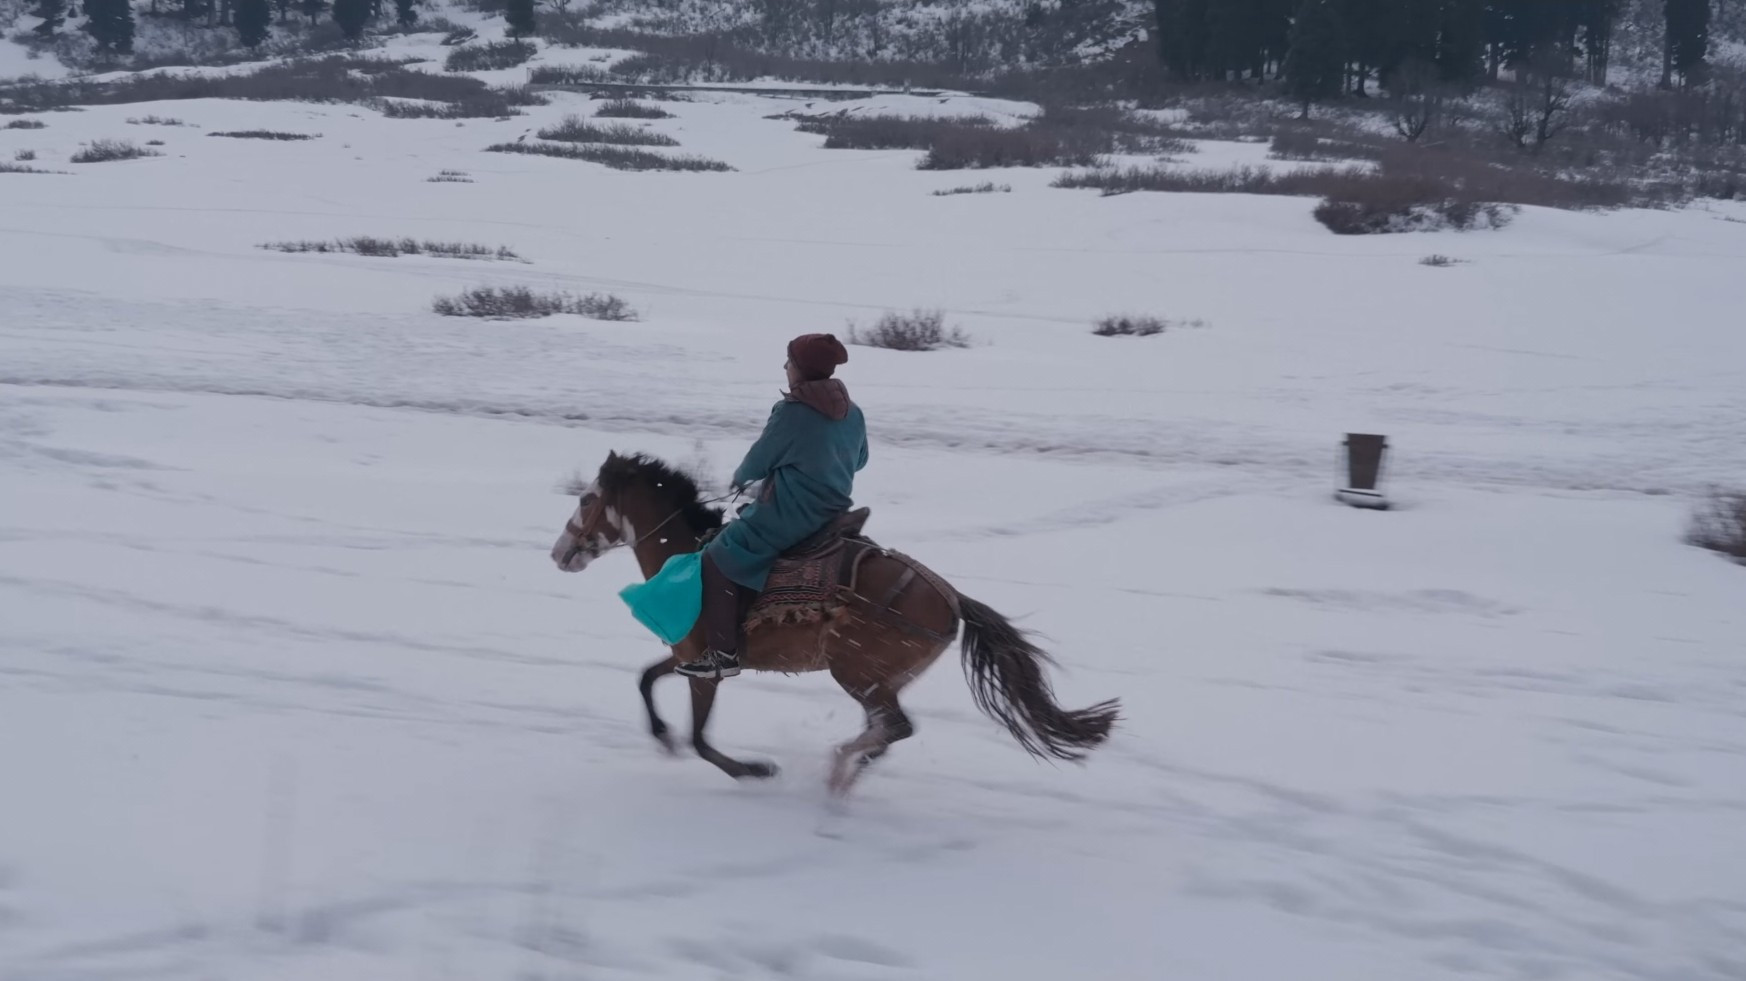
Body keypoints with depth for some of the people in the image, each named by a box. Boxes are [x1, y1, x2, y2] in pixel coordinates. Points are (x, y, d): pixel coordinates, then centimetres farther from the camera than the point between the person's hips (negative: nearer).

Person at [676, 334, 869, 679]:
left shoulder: (792, 413, -18)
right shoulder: (853, 414, 4)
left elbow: (759, 460, -8)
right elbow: (859, 460, 20)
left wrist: (740, 478, 13)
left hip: (790, 516, -9)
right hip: (834, 514, 9)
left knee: (720, 559, 1)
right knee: (740, 535, 30)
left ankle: (723, 652, -2)